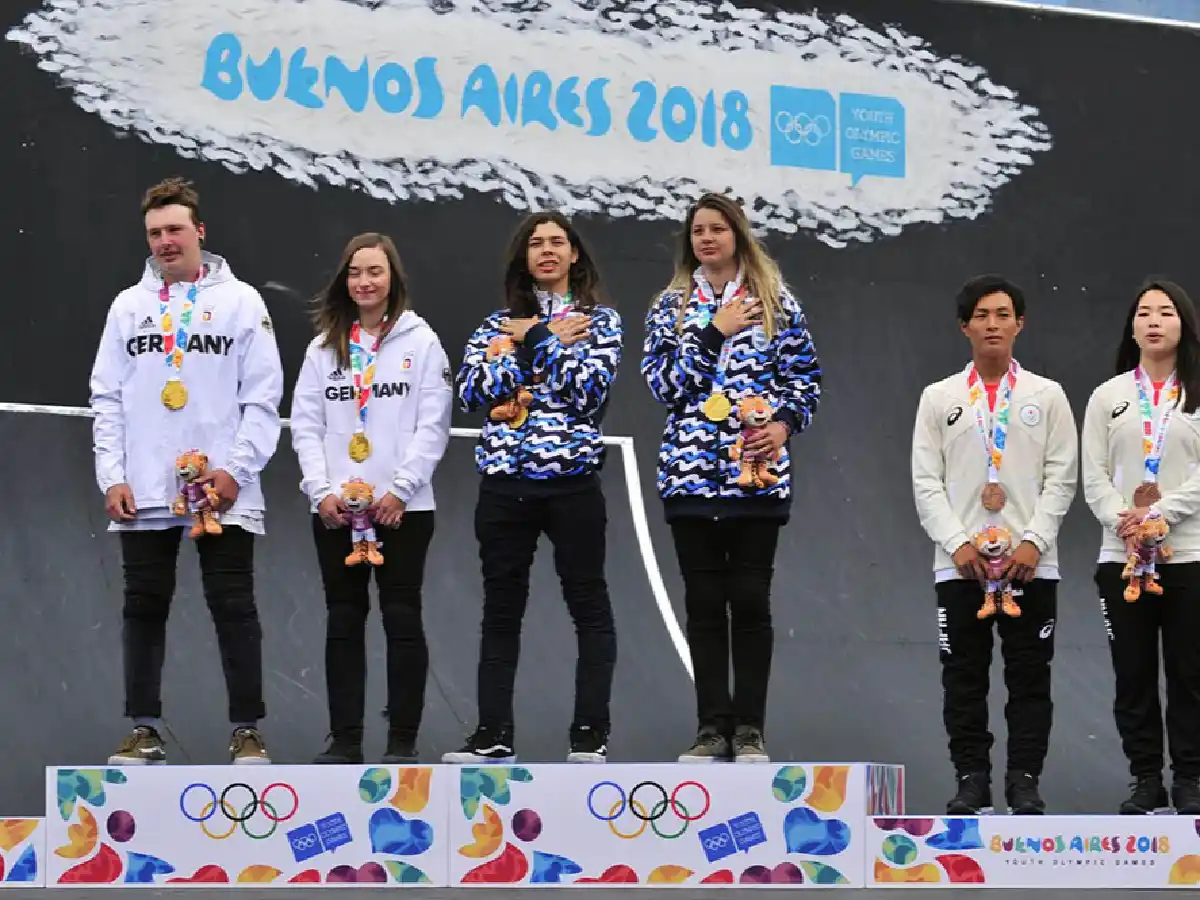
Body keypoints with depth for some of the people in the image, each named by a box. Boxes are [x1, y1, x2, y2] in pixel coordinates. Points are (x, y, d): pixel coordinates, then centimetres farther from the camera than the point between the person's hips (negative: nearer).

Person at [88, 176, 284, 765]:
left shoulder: (240, 301, 3)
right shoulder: (128, 306, 11)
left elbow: (262, 398, -2)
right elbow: (108, 399, 9)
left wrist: (236, 470, -11)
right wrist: (111, 476, -2)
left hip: (223, 491, -3)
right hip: (143, 493, 3)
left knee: (234, 607, -1)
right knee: (144, 607, 5)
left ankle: (247, 730, 4)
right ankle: (144, 730, 11)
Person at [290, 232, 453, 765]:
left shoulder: (420, 342, 2)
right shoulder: (324, 347, 11)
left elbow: (433, 425, -4)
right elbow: (306, 424, 6)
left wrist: (400, 489, -13)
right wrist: (321, 490, -7)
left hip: (402, 507, -3)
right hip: (335, 510, 3)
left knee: (402, 619, -2)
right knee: (343, 621, 5)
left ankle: (403, 740, 4)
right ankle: (345, 738, 9)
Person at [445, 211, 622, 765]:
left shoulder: (599, 320, 7)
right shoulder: (499, 323, 14)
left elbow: (589, 391, -10)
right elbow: (471, 391, -3)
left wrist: (534, 339, -7)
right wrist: (548, 341, -5)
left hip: (571, 479, -3)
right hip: (504, 480, 3)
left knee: (589, 605, -2)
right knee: (501, 608, 5)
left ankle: (591, 733, 3)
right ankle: (493, 735, 9)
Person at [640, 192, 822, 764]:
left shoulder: (775, 300, 7)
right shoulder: (670, 306, 9)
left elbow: (805, 376, 7)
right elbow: (662, 383, -2)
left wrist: (784, 424, -10)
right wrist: (713, 332, -9)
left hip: (757, 469, -1)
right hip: (691, 470, 1)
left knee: (750, 600, -1)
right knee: (704, 602, 3)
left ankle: (750, 729, 5)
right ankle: (712, 728, 9)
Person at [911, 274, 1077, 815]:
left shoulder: (1047, 396, 7)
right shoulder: (939, 398, 8)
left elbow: (1061, 479, 2)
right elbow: (926, 482, 3)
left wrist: (1034, 542, -10)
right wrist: (958, 543, -9)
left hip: (1030, 563, 0)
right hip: (960, 563, 0)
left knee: (1030, 677, 1)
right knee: (963, 678, 3)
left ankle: (1024, 779, 8)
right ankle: (971, 779, 10)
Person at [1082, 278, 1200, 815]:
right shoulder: (1108, 397, 10)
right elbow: (1094, 477, 4)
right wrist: (1123, 521, -13)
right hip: (1122, 556, 2)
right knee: (1133, 674, 3)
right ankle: (1146, 779, 11)